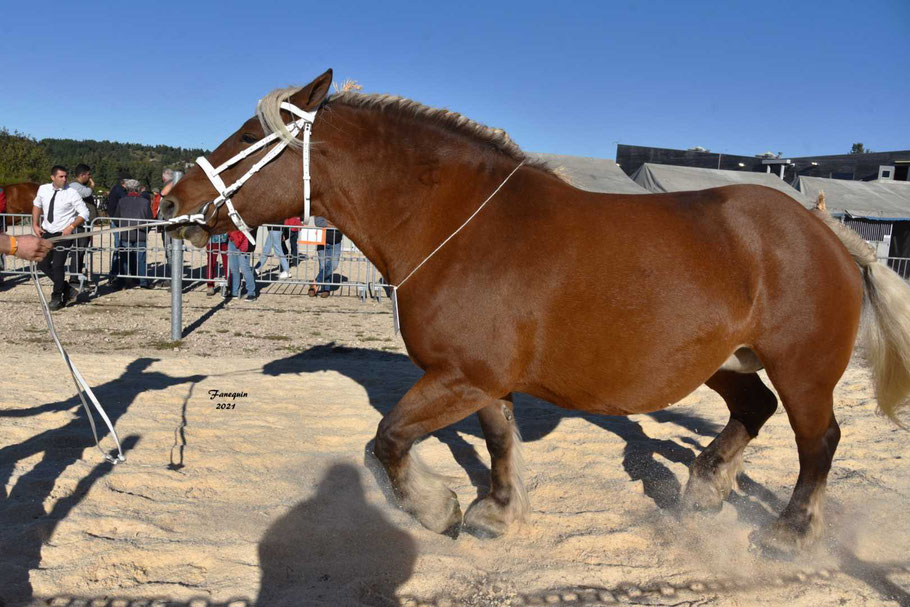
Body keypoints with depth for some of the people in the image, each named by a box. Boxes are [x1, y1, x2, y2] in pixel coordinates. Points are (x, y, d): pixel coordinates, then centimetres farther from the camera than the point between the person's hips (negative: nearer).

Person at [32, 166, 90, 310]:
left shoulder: (71, 193, -11)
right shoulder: (43, 189, 2)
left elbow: (84, 213, -10)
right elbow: (36, 205, 20)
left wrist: (71, 227, -19)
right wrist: (35, 225, 12)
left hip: (63, 234, -5)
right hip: (46, 233, 6)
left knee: (58, 265, -7)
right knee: (43, 264, 8)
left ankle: (57, 298, 9)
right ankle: (67, 289, 23)